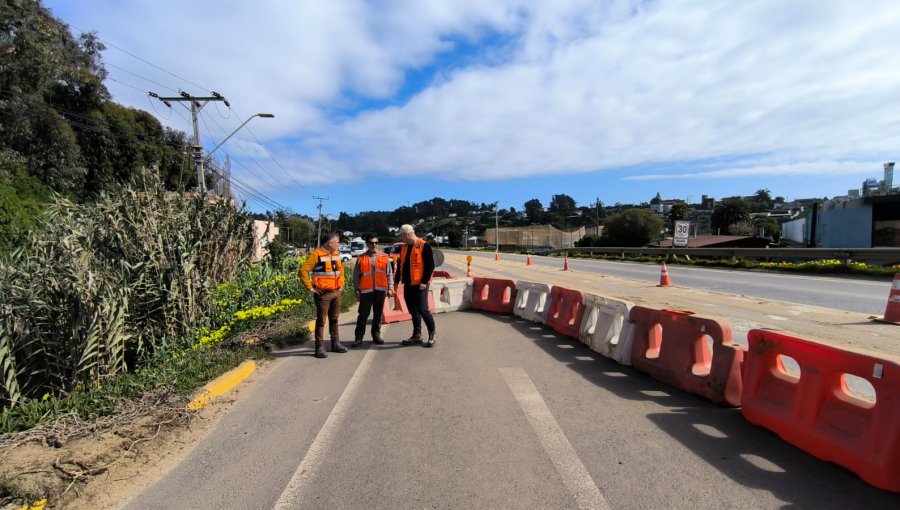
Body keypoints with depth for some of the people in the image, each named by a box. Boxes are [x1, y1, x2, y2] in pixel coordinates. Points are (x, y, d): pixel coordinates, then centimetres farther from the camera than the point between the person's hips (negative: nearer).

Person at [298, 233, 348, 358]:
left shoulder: (336, 254, 12)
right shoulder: (316, 254, -11)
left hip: (337, 292, 7)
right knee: (321, 320, -1)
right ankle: (320, 347, 6)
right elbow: (303, 271, -17)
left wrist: (341, 284, 17)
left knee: (334, 319, 14)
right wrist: (311, 288, -15)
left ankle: (335, 344, 24)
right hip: (323, 294, -7)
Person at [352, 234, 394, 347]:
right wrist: (357, 291, 1)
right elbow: (356, 276, 5)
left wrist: (390, 288, 0)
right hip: (366, 291, -1)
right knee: (363, 315, 0)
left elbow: (389, 274, 8)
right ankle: (358, 337, 8)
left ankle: (376, 336, 20)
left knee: (378, 314, 9)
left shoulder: (385, 257, 7)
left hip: (380, 290, 2)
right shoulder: (361, 258, 4)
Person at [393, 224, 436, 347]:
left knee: (423, 310, -7)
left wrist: (424, 281, -17)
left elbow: (430, 265, -14)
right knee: (413, 311, 12)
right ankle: (417, 335, 23)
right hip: (408, 284, 7)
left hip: (419, 285, -7)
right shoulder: (404, 247, 13)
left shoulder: (424, 246, -11)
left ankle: (432, 334, 9)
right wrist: (397, 280, 17)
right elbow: (400, 264, 21)